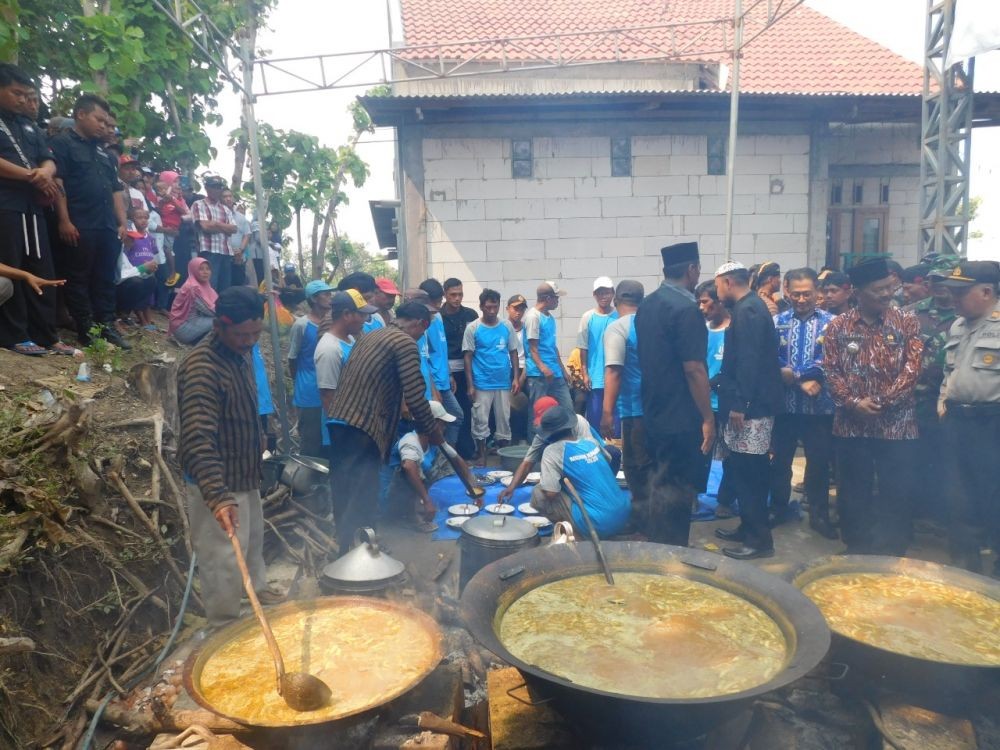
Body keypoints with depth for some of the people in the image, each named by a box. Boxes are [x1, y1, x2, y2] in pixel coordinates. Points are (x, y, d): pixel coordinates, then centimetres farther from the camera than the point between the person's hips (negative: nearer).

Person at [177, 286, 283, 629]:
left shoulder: (242, 353, 1)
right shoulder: (201, 368, -29)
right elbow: (198, 440, -36)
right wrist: (218, 497, -42)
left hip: (245, 473, 10)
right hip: (217, 482, -9)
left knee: (253, 537, 27)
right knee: (225, 559, 1)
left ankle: (258, 588, 50)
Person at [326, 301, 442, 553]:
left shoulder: (369, 336, 21)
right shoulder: (406, 343, -6)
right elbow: (415, 398, -11)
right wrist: (433, 432, 3)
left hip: (339, 421, 9)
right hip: (363, 427, -9)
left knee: (346, 493, 18)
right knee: (361, 497, -1)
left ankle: (345, 549, 30)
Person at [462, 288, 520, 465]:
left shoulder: (507, 327, 3)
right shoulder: (472, 328, -5)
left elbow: (513, 353, 9)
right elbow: (468, 357, -3)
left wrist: (516, 377, 1)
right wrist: (470, 385, -7)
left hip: (504, 383, 3)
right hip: (482, 384, -2)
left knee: (504, 419, 9)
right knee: (480, 420, 3)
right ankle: (482, 455, 15)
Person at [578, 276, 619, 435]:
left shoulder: (620, 317, 1)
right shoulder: (588, 317, 1)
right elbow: (583, 348, 3)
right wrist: (584, 374, -1)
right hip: (595, 377, 0)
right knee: (594, 416, 4)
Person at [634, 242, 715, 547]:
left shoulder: (646, 305, 8)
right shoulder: (686, 308, -18)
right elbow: (693, 369, -20)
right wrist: (708, 418, -14)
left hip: (654, 412, 9)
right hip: (681, 417, -9)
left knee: (661, 483, 19)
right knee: (677, 489, 1)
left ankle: (655, 546, 30)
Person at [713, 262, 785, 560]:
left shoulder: (747, 311, -15)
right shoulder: (748, 307, 17)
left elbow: (749, 361, -22)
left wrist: (739, 404, -22)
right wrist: (722, 380, 23)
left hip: (751, 406, -10)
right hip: (750, 403, 10)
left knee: (749, 472, -4)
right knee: (746, 471, 16)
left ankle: (759, 539, 3)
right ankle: (749, 527, 26)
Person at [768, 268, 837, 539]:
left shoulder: (830, 322, -1)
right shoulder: (777, 321, 4)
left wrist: (792, 373, -18)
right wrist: (803, 380, -16)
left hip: (819, 405, -1)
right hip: (784, 403, 1)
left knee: (819, 461, 8)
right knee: (780, 459, 12)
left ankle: (819, 515, 24)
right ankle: (779, 508, 29)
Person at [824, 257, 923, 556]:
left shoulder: (907, 323, 2)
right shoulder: (838, 326, 3)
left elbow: (911, 369, -6)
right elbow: (831, 370, -1)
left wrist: (882, 402, -15)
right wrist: (853, 402, -15)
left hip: (896, 425, -1)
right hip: (851, 425, 1)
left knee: (897, 494, 5)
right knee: (853, 494, 9)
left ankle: (893, 554, 20)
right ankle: (856, 552, 23)